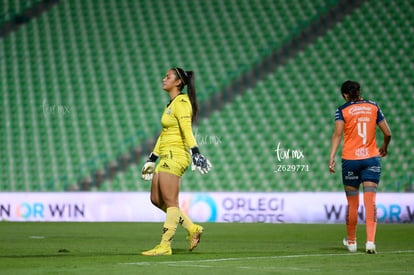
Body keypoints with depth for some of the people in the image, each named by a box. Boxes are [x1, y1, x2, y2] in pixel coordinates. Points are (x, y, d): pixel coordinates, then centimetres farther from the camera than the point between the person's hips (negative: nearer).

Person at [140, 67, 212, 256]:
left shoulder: (181, 102, -10)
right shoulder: (171, 104, 19)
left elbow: (186, 129, -23)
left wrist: (195, 152, -33)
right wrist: (152, 157, 27)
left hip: (176, 156, -10)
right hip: (166, 156, 10)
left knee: (170, 201, -7)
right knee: (156, 199, 10)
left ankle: (165, 246, -6)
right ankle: (192, 229, 14)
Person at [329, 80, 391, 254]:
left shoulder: (342, 110, -3)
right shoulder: (373, 107, 5)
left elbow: (337, 134, -14)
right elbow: (387, 133, 7)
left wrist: (332, 157, -17)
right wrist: (384, 147, 26)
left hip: (350, 160, -1)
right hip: (371, 159, 1)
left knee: (352, 204, 10)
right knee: (370, 202, -4)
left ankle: (351, 241, 22)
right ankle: (370, 241, -18)